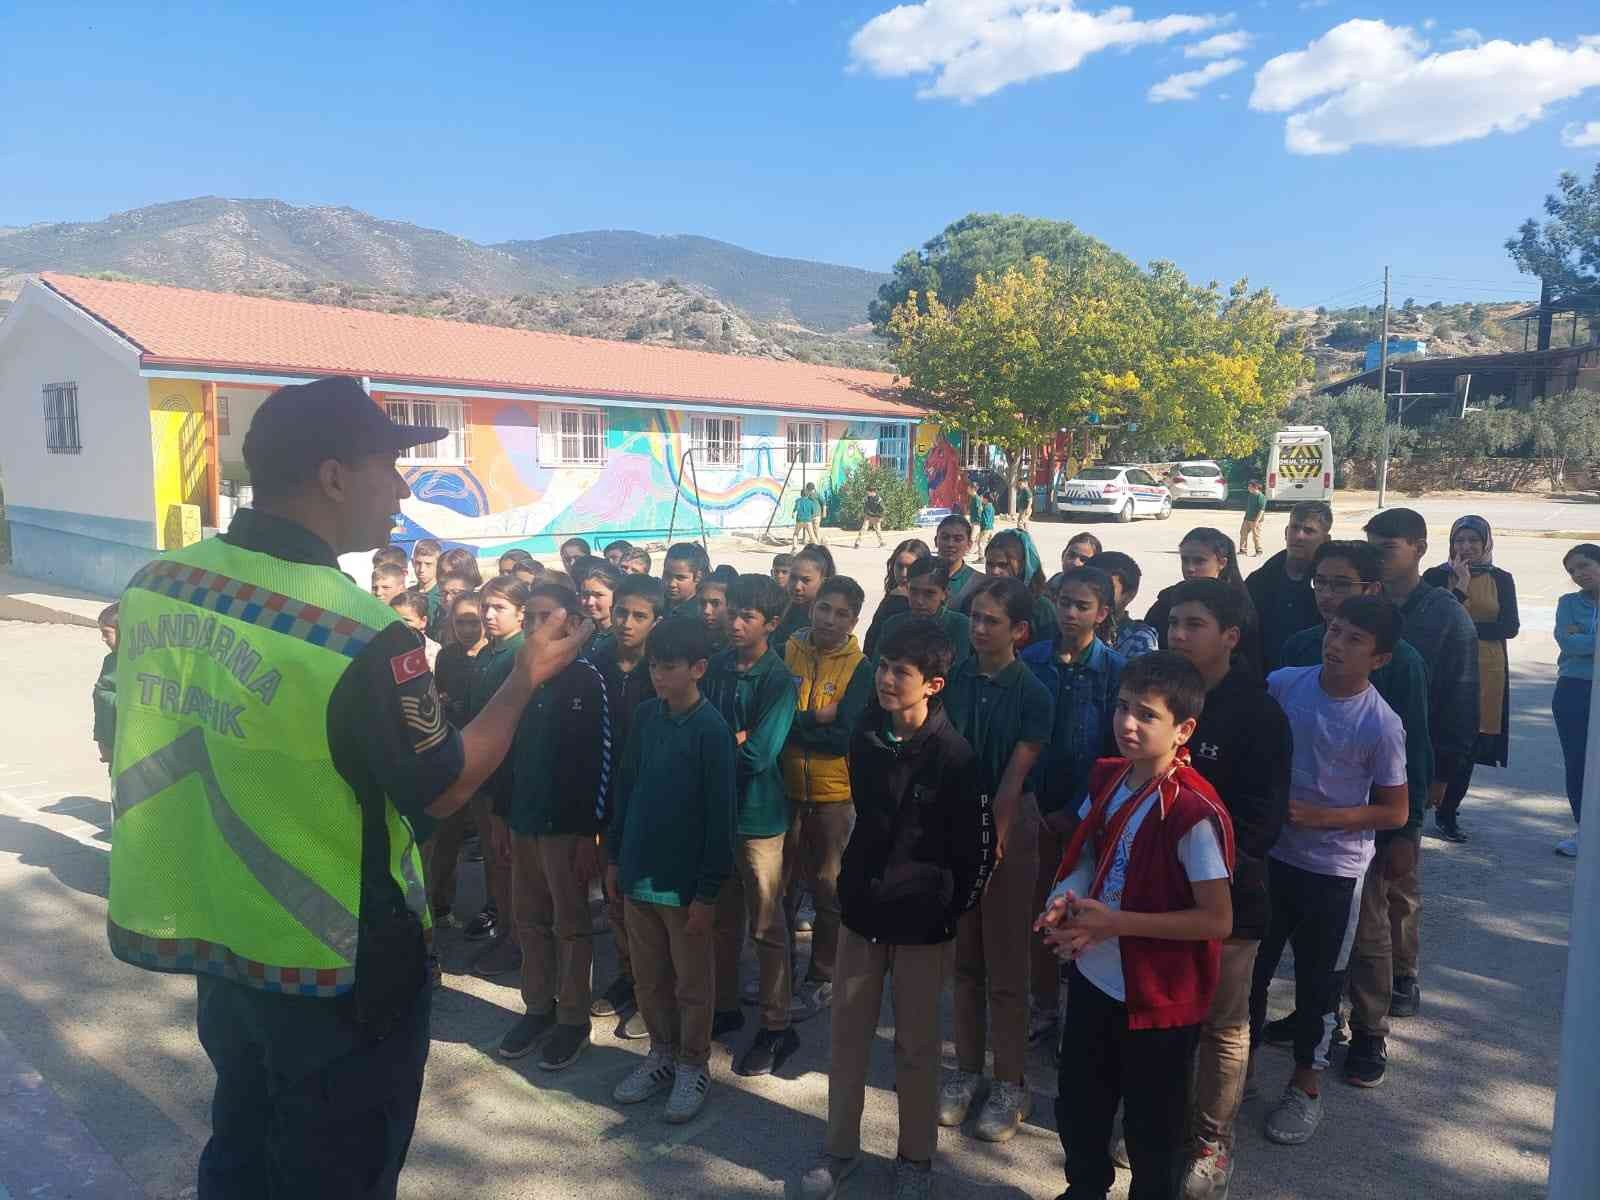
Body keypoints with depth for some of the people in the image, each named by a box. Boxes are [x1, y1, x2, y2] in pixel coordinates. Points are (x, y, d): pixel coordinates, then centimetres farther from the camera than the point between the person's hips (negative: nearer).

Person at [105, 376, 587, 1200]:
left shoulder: (155, 582, -4)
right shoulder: (359, 634, -27)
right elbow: (440, 790, -15)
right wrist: (527, 676, -6)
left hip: (213, 936, 7)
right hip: (337, 969, -7)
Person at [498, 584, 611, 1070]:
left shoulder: (587, 680, -8)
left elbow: (600, 757, -11)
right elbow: (506, 748, 12)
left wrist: (590, 830, -14)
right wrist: (502, 815, 10)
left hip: (567, 824, -5)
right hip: (522, 820, 5)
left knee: (571, 924, 5)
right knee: (528, 920, 13)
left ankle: (573, 1019, 17)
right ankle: (538, 1007, 28)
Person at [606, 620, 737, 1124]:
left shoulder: (711, 730, -16)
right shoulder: (645, 715, 0)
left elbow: (720, 816, -15)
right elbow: (626, 788, 9)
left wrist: (708, 892, -14)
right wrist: (614, 857, 10)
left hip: (685, 882, -5)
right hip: (639, 874, 5)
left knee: (691, 984, 12)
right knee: (648, 978, 19)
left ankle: (693, 1067, 29)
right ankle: (662, 1054, 37)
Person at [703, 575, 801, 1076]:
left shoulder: (779, 680, -13)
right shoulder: (717, 666, 3)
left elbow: (758, 754, -21)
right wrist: (733, 741, -12)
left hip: (758, 813, -5)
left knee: (766, 929, 5)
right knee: (722, 919, 18)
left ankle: (777, 1028, 17)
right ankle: (725, 1007, 34)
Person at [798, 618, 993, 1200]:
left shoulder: (952, 754, -17)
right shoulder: (865, 736, -2)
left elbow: (979, 845, -10)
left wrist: (951, 908, -4)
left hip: (920, 920, -4)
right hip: (861, 908, 4)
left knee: (916, 1045, 9)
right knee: (847, 1033, 13)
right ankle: (840, 1146, 31)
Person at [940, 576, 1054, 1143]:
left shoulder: (1032, 694, -10)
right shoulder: (953, 681, -1)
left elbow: (1014, 776, -13)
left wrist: (993, 842, -14)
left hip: (1009, 826, -3)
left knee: (1005, 967, 5)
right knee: (964, 960, 14)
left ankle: (1010, 1085, 20)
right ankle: (967, 1071, 29)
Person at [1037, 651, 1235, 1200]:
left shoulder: (1193, 812, -25)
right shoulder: (1106, 779, -3)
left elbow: (1217, 919, -23)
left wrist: (1116, 923, -24)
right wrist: (1064, 904, -9)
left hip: (1157, 997, -7)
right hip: (1093, 977, 7)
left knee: (1153, 1129, 15)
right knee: (1076, 1104, 25)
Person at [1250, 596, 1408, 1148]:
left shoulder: (1381, 725, -16)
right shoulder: (1283, 683, -8)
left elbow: (1395, 812, -8)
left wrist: (1321, 817, -17)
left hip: (1332, 869, -3)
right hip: (1269, 852, 3)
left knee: (1316, 979, 13)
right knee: (1249, 965, 14)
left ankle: (1305, 1083, 35)